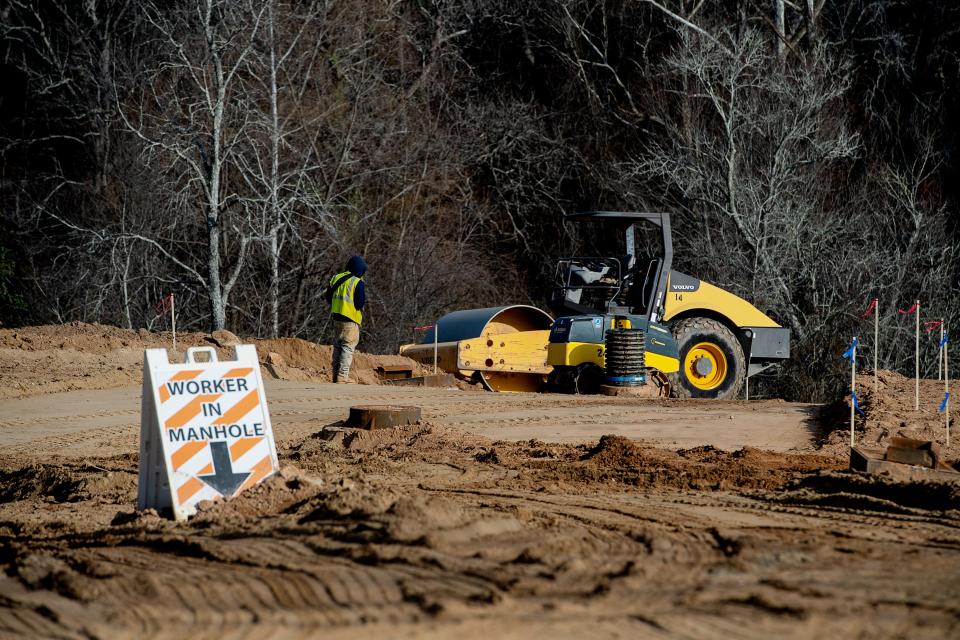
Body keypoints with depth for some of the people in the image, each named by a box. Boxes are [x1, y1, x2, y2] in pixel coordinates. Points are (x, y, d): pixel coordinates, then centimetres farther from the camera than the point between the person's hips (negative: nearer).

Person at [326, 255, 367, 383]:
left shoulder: (336, 279, 8)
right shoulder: (357, 283, -13)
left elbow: (329, 298, 14)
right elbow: (360, 303, -15)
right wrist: (364, 295, 4)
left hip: (336, 317, 7)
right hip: (350, 320, -7)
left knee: (338, 346, 16)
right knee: (348, 348, -4)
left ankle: (336, 375, 20)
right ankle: (342, 377, -9)